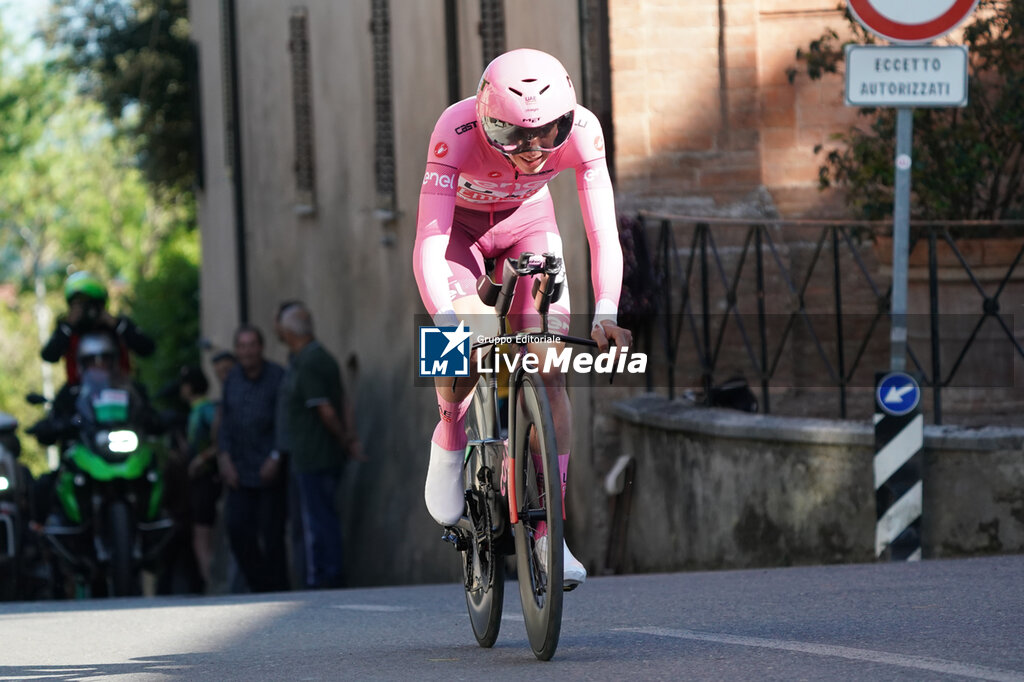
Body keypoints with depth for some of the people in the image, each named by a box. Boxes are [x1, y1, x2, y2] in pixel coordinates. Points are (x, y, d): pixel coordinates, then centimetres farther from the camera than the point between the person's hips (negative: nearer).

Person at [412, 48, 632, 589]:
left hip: (526, 223, 2)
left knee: (549, 371, -13)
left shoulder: (581, 131, -32)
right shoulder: (457, 131, -39)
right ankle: (449, 442, 9)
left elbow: (604, 235, -31)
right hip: (459, 225, -2)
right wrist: (449, 325, -55)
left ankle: (549, 531, -9)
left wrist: (605, 315, -47)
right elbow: (429, 246, -42)